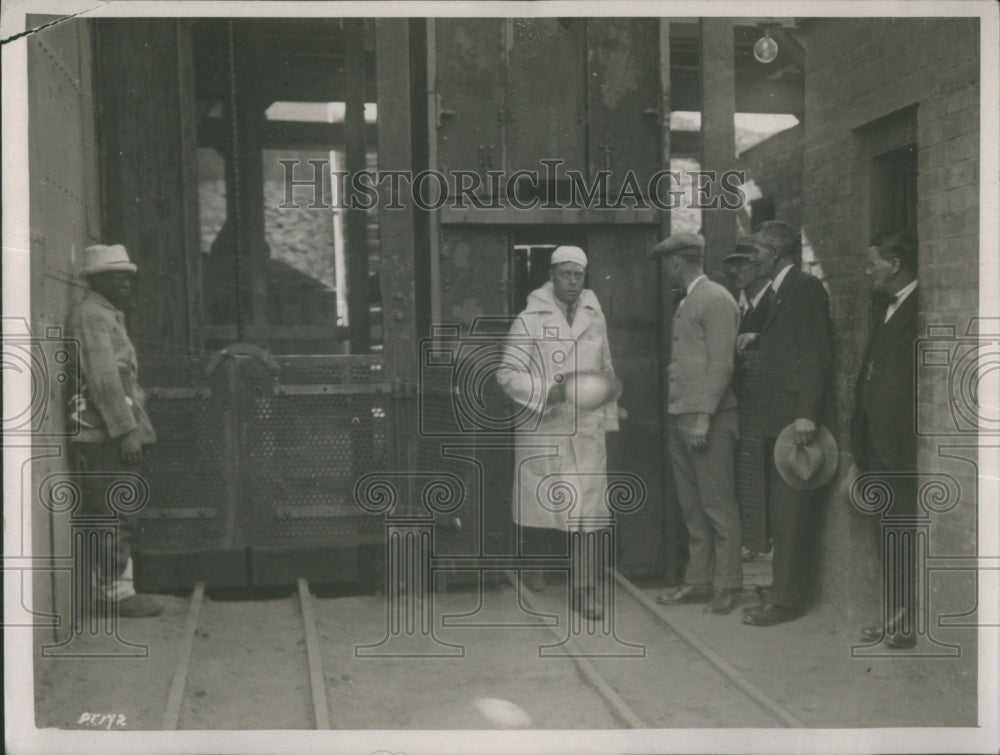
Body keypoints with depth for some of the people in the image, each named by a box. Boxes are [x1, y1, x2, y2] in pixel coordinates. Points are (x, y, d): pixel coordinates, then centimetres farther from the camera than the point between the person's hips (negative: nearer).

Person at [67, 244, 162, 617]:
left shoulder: (109, 317, 22)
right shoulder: (90, 316, -10)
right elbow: (103, 379, -18)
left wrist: (133, 428, 20)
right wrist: (126, 430, -21)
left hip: (115, 434, 10)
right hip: (103, 434, -10)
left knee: (117, 519, 12)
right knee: (116, 518, -7)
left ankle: (115, 587, 18)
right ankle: (117, 592, -2)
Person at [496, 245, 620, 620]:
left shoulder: (595, 317, 9)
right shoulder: (529, 320, -5)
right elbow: (507, 373, -8)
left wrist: (609, 417, 13)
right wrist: (547, 393, -20)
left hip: (587, 428, 3)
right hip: (541, 427, -3)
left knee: (586, 508, -2)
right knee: (539, 504, 10)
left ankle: (585, 589, 4)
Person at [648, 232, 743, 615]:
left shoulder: (716, 300, -9)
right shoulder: (685, 303, 19)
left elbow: (720, 363, -15)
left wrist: (704, 416, -19)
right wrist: (678, 413, 12)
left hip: (709, 420, -9)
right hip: (680, 417, 9)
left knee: (718, 505, -2)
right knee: (692, 506, 12)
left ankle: (726, 586, 6)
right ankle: (698, 581, 20)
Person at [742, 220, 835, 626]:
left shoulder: (805, 287, -11)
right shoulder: (783, 291, 18)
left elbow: (817, 355, -19)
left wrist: (806, 414, -23)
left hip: (795, 418, -10)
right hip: (779, 418, 10)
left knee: (790, 512, -4)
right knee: (782, 512, 15)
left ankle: (785, 600, 2)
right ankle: (783, 585, 25)